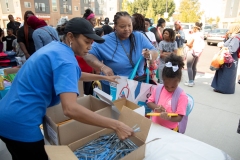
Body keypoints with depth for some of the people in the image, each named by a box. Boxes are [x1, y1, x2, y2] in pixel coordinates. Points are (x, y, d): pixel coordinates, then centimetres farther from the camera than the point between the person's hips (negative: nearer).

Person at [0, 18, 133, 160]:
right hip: (20, 123, -9)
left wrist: (103, 77, 21)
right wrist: (115, 125, -33)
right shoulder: (64, 58, -23)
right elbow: (70, 109, -36)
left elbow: (76, 75, 24)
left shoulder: (55, 46, 8)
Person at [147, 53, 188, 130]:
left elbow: (179, 118, -11)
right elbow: (149, 102, 8)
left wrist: (168, 118, -28)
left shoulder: (182, 96, -11)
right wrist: (155, 107, -11)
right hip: (154, 125, 3)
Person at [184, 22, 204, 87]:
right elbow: (199, 44, 15)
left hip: (192, 52, -9)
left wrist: (186, 44, 0)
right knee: (194, 67, 14)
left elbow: (189, 44, -19)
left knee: (189, 67, -5)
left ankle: (191, 82, -7)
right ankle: (192, 80, 20)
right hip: (198, 52, 9)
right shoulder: (201, 35, 11)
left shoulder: (194, 35, -16)